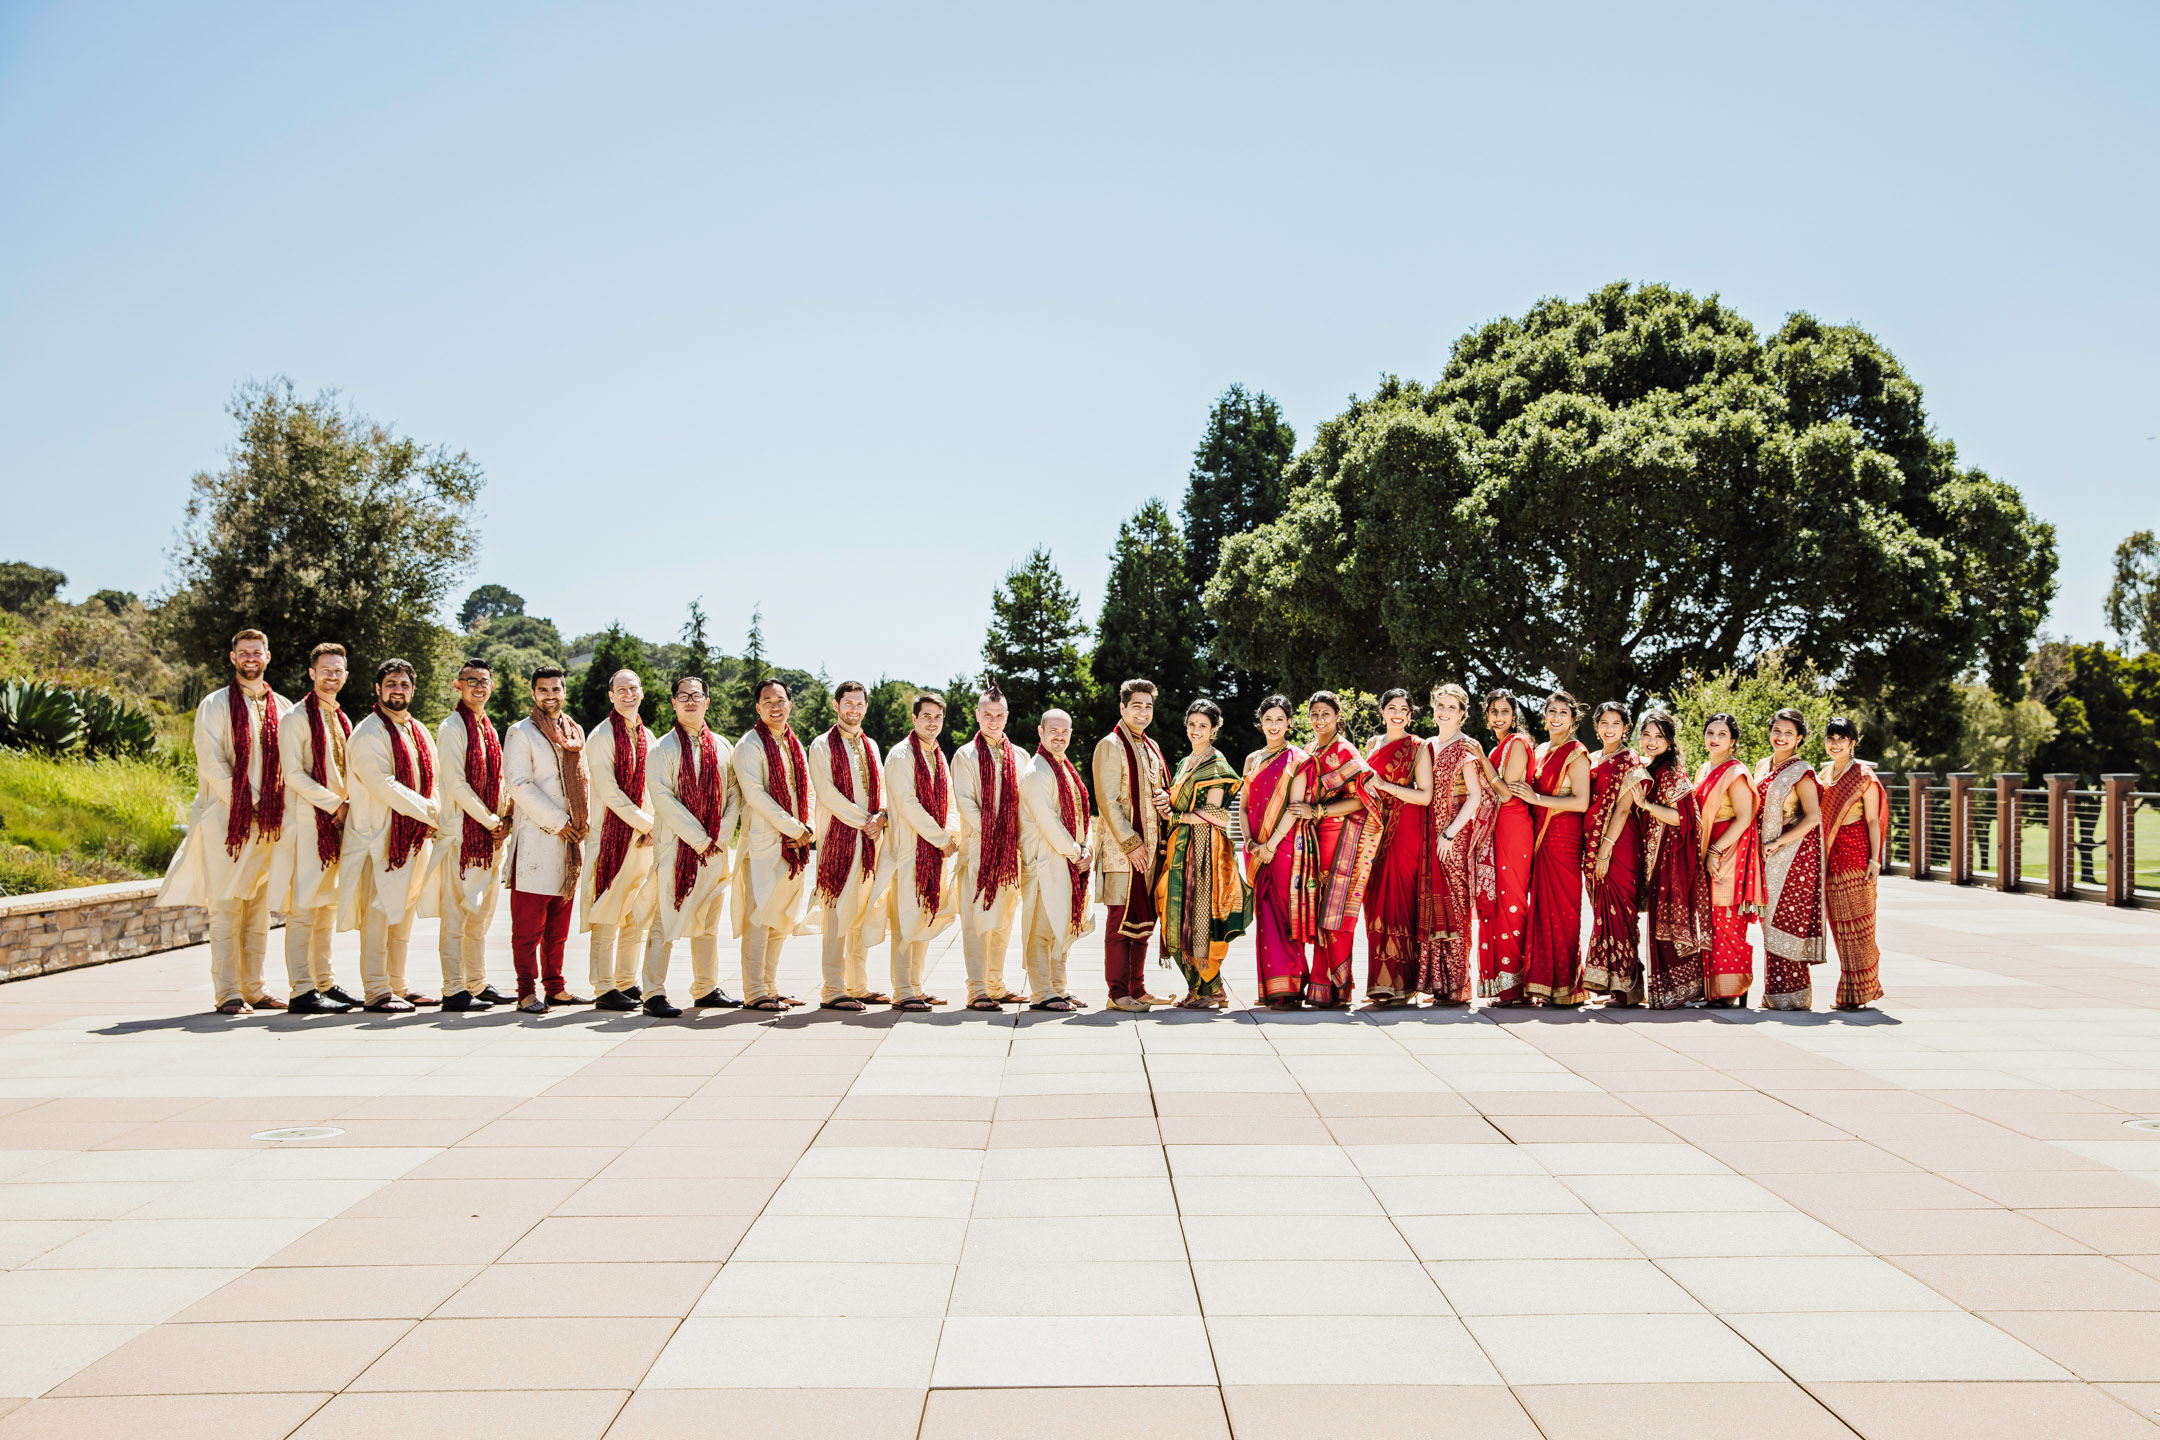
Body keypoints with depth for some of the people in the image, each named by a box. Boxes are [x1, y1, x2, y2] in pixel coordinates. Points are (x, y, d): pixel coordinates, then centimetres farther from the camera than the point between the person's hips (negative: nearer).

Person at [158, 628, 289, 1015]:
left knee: (259, 907, 7)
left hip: (268, 821, 4)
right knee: (226, 906, -5)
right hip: (226, 819, -4)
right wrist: (245, 804, -12)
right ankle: (227, 993, -3)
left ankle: (253, 988, 14)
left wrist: (275, 808, 1)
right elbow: (210, 763, -8)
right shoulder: (215, 705, 0)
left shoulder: (281, 707, 12)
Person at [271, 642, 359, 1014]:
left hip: (338, 823, 8)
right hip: (308, 822, -8)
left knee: (328, 906, 12)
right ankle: (302, 991, -7)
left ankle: (325, 984, 19)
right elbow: (292, 774, -14)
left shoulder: (341, 721, 18)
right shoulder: (296, 718, -5)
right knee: (303, 908, -8)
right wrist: (334, 803, -15)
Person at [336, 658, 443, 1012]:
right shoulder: (368, 733, -9)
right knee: (379, 913, -6)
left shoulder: (418, 732, 15)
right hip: (378, 835, -8)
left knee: (405, 913, 12)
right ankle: (376, 991, -2)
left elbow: (431, 781, 16)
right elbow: (383, 786, -18)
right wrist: (431, 813, -18)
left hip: (415, 836, 8)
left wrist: (439, 817, -3)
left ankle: (397, 985, 20)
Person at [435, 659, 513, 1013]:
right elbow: (455, 783, -14)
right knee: (456, 911, -6)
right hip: (462, 831, -8)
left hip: (490, 834, 8)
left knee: (481, 912, 12)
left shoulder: (488, 728, 17)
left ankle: (478, 984, 19)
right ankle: (454, 990, -3)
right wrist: (490, 821, -11)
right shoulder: (452, 727, -7)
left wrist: (504, 819, 5)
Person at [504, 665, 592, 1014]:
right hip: (535, 839, -6)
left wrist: (585, 820, 6)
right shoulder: (521, 733, -3)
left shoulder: (576, 732, 16)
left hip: (569, 839, 6)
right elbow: (519, 784, -10)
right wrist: (556, 822, -12)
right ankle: (528, 992, -2)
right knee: (529, 923, -5)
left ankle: (555, 987, 15)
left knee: (559, 922, 10)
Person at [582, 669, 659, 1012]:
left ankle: (628, 982, 17)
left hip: (644, 835, 7)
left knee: (638, 914, 9)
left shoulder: (647, 736, 13)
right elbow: (608, 791, -13)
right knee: (608, 913, -4)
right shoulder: (602, 736, -7)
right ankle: (604, 989, 0)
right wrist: (648, 824, -14)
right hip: (612, 832, -6)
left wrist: (652, 828, 0)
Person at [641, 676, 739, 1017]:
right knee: (666, 919, -6)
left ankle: (706, 989, 20)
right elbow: (663, 798, -12)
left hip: (714, 848, 5)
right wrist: (699, 839, -14)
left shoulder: (719, 747, 12)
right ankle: (653, 993, -2)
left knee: (708, 921, 11)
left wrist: (721, 835, -4)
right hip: (675, 845, -5)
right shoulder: (664, 748, -3)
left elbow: (733, 793, 11)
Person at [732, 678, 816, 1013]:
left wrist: (809, 828, 0)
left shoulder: (795, 746, 17)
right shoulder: (750, 744, -5)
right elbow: (755, 793, -14)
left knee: (782, 918, 10)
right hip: (763, 842, -7)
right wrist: (794, 828, -15)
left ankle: (771, 987, 18)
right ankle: (754, 994, -3)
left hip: (795, 845, 7)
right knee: (760, 916, -7)